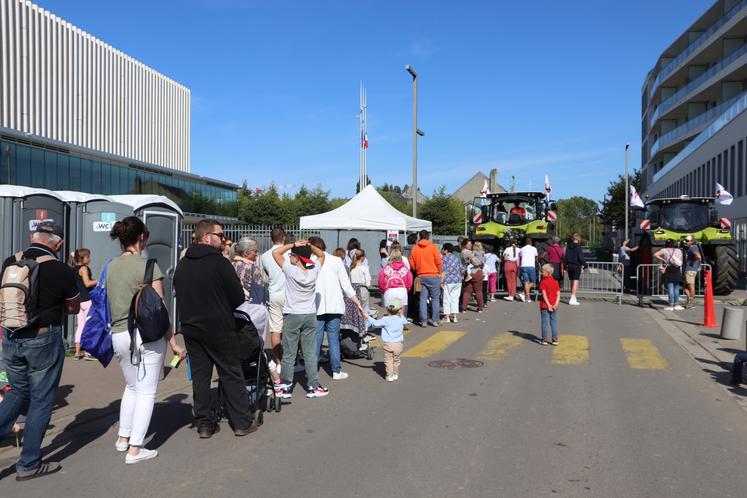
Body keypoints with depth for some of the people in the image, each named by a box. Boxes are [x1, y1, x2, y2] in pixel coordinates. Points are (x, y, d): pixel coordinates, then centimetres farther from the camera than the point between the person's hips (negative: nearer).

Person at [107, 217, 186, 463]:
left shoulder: (111, 266, 5)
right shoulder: (147, 266, -13)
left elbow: (110, 305, 10)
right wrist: (173, 343, -8)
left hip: (118, 335, 6)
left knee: (131, 387, 24)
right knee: (146, 391, 5)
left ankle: (123, 438, 32)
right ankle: (135, 449, 9)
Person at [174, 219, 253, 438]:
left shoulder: (182, 264, 5)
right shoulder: (219, 262, -15)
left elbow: (179, 295, 12)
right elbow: (238, 297, -12)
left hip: (190, 328, 6)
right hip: (219, 329, -6)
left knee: (200, 375, 11)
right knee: (231, 375, 5)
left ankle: (204, 424, 15)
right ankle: (241, 422, 11)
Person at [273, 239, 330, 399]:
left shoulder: (290, 270, -14)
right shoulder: (314, 271, -4)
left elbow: (275, 252, -8)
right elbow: (322, 255, 14)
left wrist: (293, 244, -8)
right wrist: (309, 245, -1)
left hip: (292, 316, -3)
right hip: (310, 316, 3)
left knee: (289, 354, 6)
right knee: (310, 353, 9)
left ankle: (286, 387, 13)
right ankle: (313, 386, 12)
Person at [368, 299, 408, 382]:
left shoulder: (385, 320, -9)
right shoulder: (401, 320, 2)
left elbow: (375, 323, -8)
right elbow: (405, 322, 24)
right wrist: (402, 315, 36)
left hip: (388, 344, -3)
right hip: (398, 344, 3)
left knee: (388, 361, 4)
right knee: (396, 360, 18)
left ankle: (390, 375, 1)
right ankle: (395, 374, 25)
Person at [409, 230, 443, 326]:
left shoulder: (415, 248, 2)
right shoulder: (433, 247, -7)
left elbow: (412, 263, 3)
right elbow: (438, 261, -9)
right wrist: (439, 272, 6)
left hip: (421, 276, 3)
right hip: (433, 276, -3)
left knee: (423, 298, 7)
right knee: (435, 298, 6)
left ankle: (423, 320, 5)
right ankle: (435, 320, 6)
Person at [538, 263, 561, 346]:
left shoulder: (543, 281, -10)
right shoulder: (555, 281, 5)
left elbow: (544, 294, -16)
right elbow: (558, 294, -2)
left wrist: (548, 305, -14)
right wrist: (556, 304, -7)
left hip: (544, 305, -4)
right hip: (554, 306, 4)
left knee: (544, 322, 3)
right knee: (554, 322, 9)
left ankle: (544, 340, 6)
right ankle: (555, 340, 11)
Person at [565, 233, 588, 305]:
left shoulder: (568, 246, 4)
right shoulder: (578, 247, -13)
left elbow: (566, 256, 10)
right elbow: (581, 258, -12)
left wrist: (566, 264, 17)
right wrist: (585, 266, -2)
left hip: (569, 266, 6)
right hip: (577, 266, -6)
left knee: (572, 282, 15)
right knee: (575, 282, -5)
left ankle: (573, 298, 24)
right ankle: (572, 299, -9)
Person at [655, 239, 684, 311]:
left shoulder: (664, 250, -1)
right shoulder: (679, 250, 7)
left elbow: (655, 255, -14)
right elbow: (681, 262, 7)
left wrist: (662, 259, -6)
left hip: (668, 271, -2)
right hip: (677, 271, 2)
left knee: (670, 288, -2)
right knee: (676, 288, 11)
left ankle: (671, 306, -1)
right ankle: (676, 305, 14)